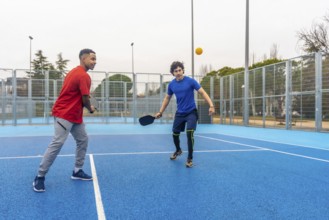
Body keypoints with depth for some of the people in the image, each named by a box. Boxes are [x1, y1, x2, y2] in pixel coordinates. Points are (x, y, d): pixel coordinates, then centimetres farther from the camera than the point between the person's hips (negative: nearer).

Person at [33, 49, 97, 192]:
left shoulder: (75, 72, 14)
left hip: (74, 115, 11)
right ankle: (40, 177, -1)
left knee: (83, 140, 13)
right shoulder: (84, 76, -17)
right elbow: (85, 100, -17)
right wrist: (91, 109, 2)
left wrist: (86, 98, 6)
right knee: (57, 143, -10)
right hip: (65, 115, -11)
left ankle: (77, 171, 21)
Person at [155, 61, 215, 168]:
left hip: (191, 112, -4)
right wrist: (160, 112, 11)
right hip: (179, 113, 4)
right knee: (175, 134, 11)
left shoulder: (190, 81, -12)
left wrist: (211, 105, -26)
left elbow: (202, 92, -13)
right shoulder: (171, 84, 0)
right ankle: (178, 150, 43)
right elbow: (167, 98, 13)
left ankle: (190, 159, -2)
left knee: (189, 133, -18)